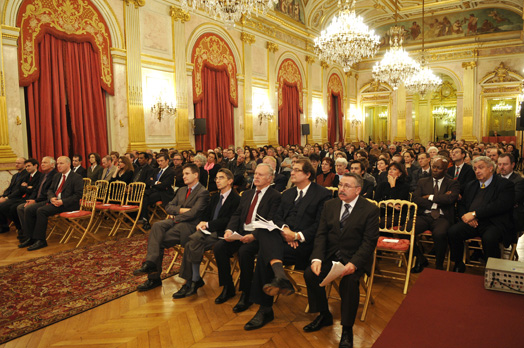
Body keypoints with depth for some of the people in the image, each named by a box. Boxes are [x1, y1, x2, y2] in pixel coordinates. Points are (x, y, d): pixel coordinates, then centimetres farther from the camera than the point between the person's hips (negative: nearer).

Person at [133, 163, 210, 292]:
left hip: (189, 225, -6)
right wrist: (180, 210, -2)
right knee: (157, 226, -27)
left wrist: (175, 217, -8)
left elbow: (193, 213, -14)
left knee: (159, 241, -25)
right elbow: (168, 207, 18)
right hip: (175, 221, 6)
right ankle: (150, 262, -33)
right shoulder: (181, 190, 25)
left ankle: (154, 277, -20)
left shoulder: (203, 192, -2)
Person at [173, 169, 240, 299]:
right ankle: (194, 280, -14)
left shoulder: (236, 199, -5)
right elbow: (206, 214, 24)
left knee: (192, 244, -26)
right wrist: (202, 223, 0)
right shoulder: (215, 197, 22)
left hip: (221, 233, -7)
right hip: (208, 230, 7)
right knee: (191, 243, -23)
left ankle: (191, 282, -12)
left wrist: (208, 224, -12)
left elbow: (229, 220, -12)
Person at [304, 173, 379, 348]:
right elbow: (321, 234, 3)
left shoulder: (370, 209, -6)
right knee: (310, 273, -19)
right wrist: (317, 258, -14)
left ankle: (347, 329, -10)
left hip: (354, 257, -4)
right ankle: (324, 315, 6)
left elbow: (370, 241, -10)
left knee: (349, 280, -32)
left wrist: (354, 263, -25)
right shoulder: (329, 205, 7)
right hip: (330, 254, 4)